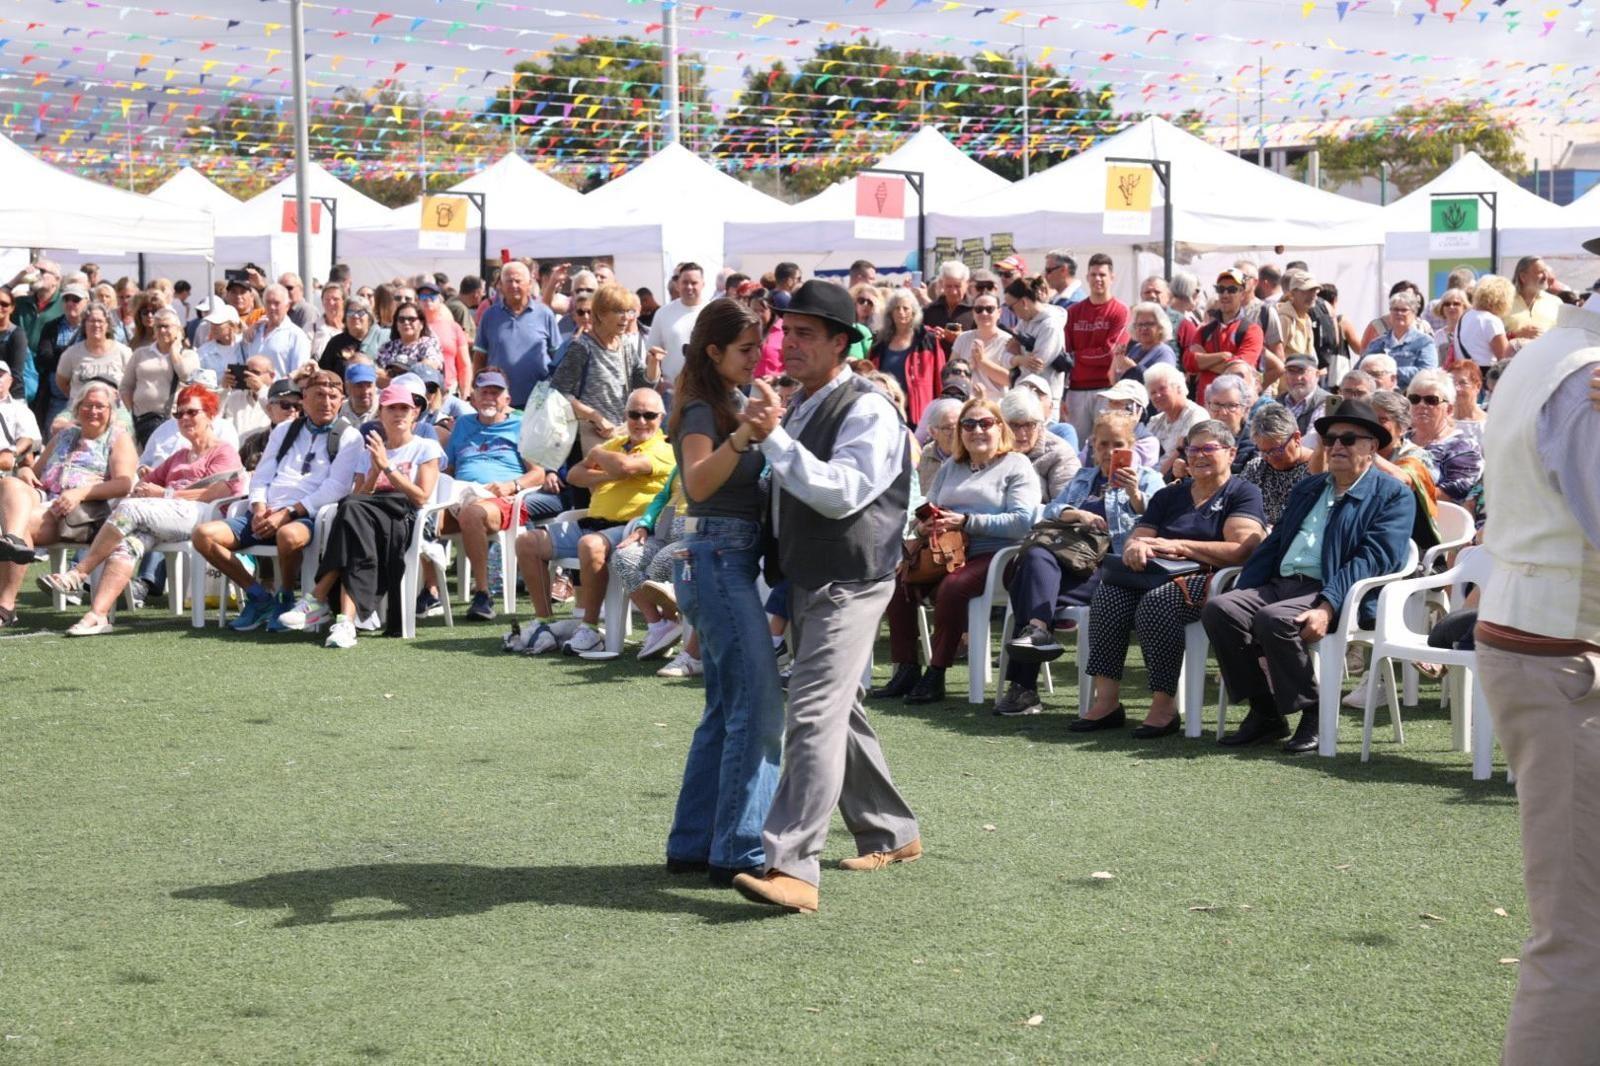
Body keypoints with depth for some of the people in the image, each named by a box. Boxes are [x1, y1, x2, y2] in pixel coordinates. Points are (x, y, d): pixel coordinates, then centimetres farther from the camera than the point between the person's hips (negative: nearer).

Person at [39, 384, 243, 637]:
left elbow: (218, 492, -5)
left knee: (130, 508, -29)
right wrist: (144, 481, 9)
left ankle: (78, 574, -26)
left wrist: (165, 494, -8)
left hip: (197, 514, -7)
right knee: (127, 544, -28)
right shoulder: (179, 456, 40)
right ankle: (98, 615, -44)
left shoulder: (225, 451, 13)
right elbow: (150, 480, 35)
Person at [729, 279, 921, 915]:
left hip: (849, 586, -10)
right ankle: (890, 834, 33)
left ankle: (791, 867, -25)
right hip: (804, 582, 10)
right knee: (839, 714, 18)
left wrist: (774, 437, -28)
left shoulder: (867, 410, -14)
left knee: (814, 716, -19)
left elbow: (840, 493, -27)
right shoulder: (798, 407, 13)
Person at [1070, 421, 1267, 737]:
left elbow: (1240, 551, -10)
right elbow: (1137, 538, 19)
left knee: (1157, 601, -36)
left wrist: (1179, 546, -10)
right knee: (1109, 591, -24)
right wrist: (1135, 547, -8)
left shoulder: (1243, 494, 5)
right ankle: (1106, 701, -27)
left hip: (1209, 581, -6)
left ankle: (1165, 707, -31)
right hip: (1159, 574, 6)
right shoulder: (1169, 495, 25)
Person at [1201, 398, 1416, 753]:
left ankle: (1315, 716, -15)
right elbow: (1272, 545, 23)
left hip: (1339, 597, -7)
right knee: (1218, 609, -18)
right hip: (1281, 585, 7)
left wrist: (1327, 607, -25)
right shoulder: (1307, 488, 25)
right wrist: (1241, 594, 6)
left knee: (1273, 618, -34)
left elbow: (1372, 559, -12)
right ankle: (1264, 713, -9)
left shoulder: (1393, 496, 2)